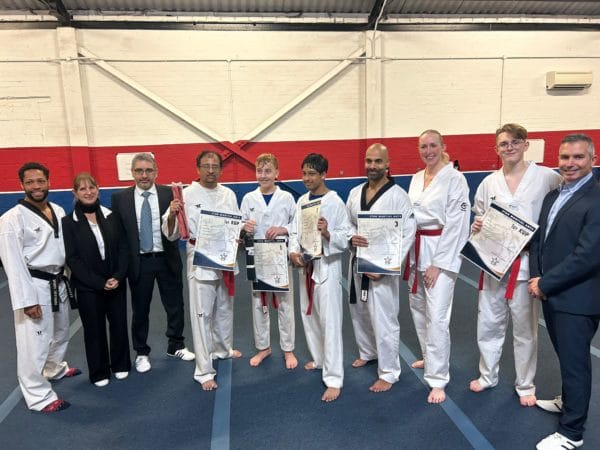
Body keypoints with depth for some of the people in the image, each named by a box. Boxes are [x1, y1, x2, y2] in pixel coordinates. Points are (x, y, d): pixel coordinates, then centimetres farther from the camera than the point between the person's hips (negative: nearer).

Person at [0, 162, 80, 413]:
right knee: (34, 343, -2)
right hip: (34, 286, -7)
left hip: (58, 283, 7)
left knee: (60, 332, 23)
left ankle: (55, 369, 47)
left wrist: (67, 277, 14)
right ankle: (39, 396, 13)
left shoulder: (58, 211, 5)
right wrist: (26, 300, -19)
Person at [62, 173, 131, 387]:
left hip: (116, 283, 2)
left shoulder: (110, 216, 2)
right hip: (88, 286, -2)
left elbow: (122, 248, 2)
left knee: (119, 324, 12)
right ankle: (99, 372, 29)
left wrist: (118, 276, -11)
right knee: (94, 329, 10)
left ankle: (120, 365, 33)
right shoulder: (68, 222, -6)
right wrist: (99, 282, -14)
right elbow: (72, 259, -9)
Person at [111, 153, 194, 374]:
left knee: (175, 305, 13)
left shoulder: (169, 194, -4)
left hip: (166, 259, 0)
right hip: (138, 262, 0)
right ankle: (141, 353, 34)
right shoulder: (119, 198, -2)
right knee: (140, 310, 14)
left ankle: (175, 346, 34)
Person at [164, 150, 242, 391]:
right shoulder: (187, 194, -8)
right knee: (202, 315, 0)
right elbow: (172, 233, -9)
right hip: (200, 262, -5)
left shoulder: (228, 194, 5)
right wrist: (171, 215, -29)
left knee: (224, 309, 20)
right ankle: (204, 370, 12)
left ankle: (223, 348, 44)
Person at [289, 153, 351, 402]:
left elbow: (346, 238, -12)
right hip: (306, 266, 7)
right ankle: (320, 358, 41)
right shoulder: (301, 201, 7)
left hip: (327, 265, -7)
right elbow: (295, 231, 10)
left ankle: (333, 379, 5)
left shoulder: (335, 202, -11)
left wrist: (327, 233, -31)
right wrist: (293, 251, -9)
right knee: (309, 316, 19)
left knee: (330, 322, -4)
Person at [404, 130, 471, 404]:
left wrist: (437, 264, -15)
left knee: (437, 316, -9)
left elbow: (456, 224, -13)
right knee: (417, 307, 17)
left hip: (442, 250, -7)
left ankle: (438, 379, 5)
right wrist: (409, 252, 7)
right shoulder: (416, 178, 10)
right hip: (416, 250, 7)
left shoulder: (454, 179, -10)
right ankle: (429, 357, 39)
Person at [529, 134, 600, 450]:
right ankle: (569, 401, 45)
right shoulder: (552, 196, 11)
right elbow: (539, 239, 11)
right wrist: (536, 277, -4)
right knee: (566, 356, 24)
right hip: (551, 294, 7)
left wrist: (545, 283, -16)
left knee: (574, 362, 5)